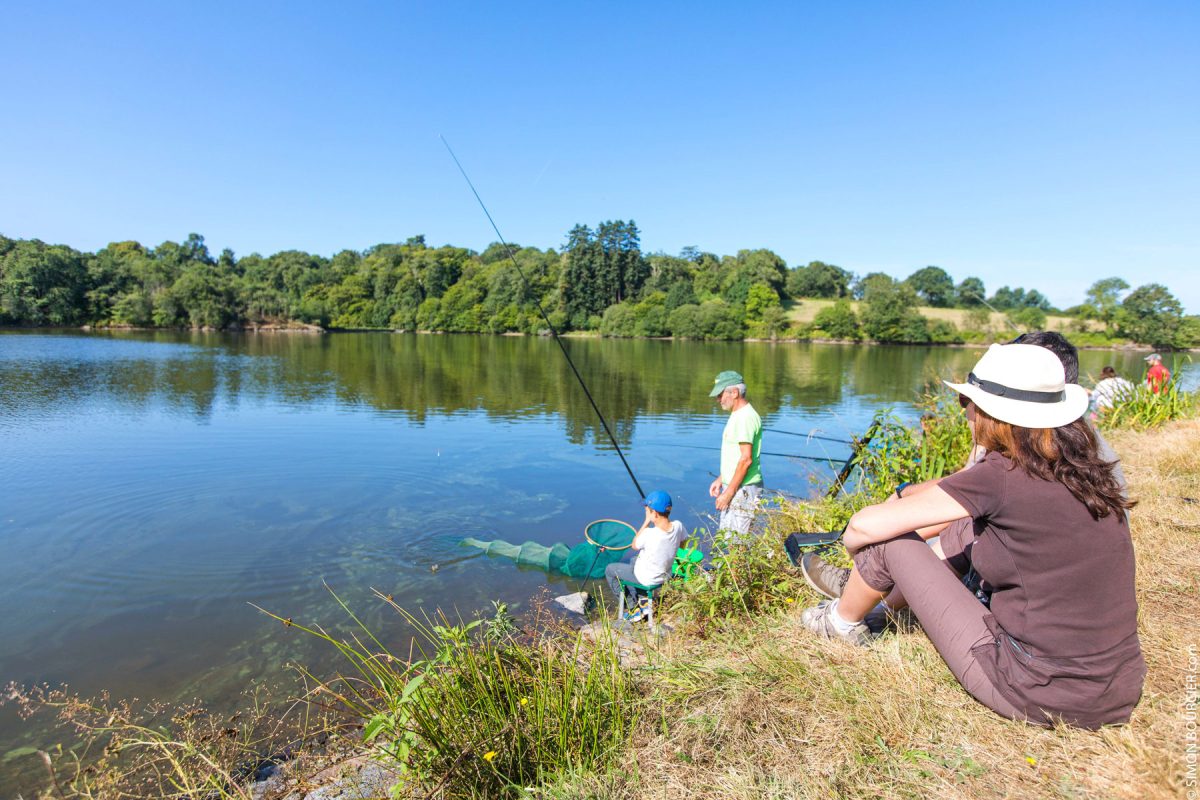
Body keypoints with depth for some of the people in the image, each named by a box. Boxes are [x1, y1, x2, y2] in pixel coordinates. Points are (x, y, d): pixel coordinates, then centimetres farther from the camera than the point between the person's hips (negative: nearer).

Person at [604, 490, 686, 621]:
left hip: (646, 578, -6)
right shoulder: (678, 526, -19)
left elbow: (634, 546, -13)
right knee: (633, 560, 33)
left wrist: (646, 522, -17)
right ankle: (638, 600, 28)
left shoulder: (649, 534, -36)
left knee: (610, 570, 14)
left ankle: (633, 608, 16)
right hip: (666, 575, 7)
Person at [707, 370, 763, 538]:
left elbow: (746, 459, -23)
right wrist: (720, 479, 19)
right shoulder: (737, 415, 14)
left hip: (743, 490, -10)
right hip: (733, 487, 10)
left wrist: (728, 492, -20)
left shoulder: (745, 417, -19)